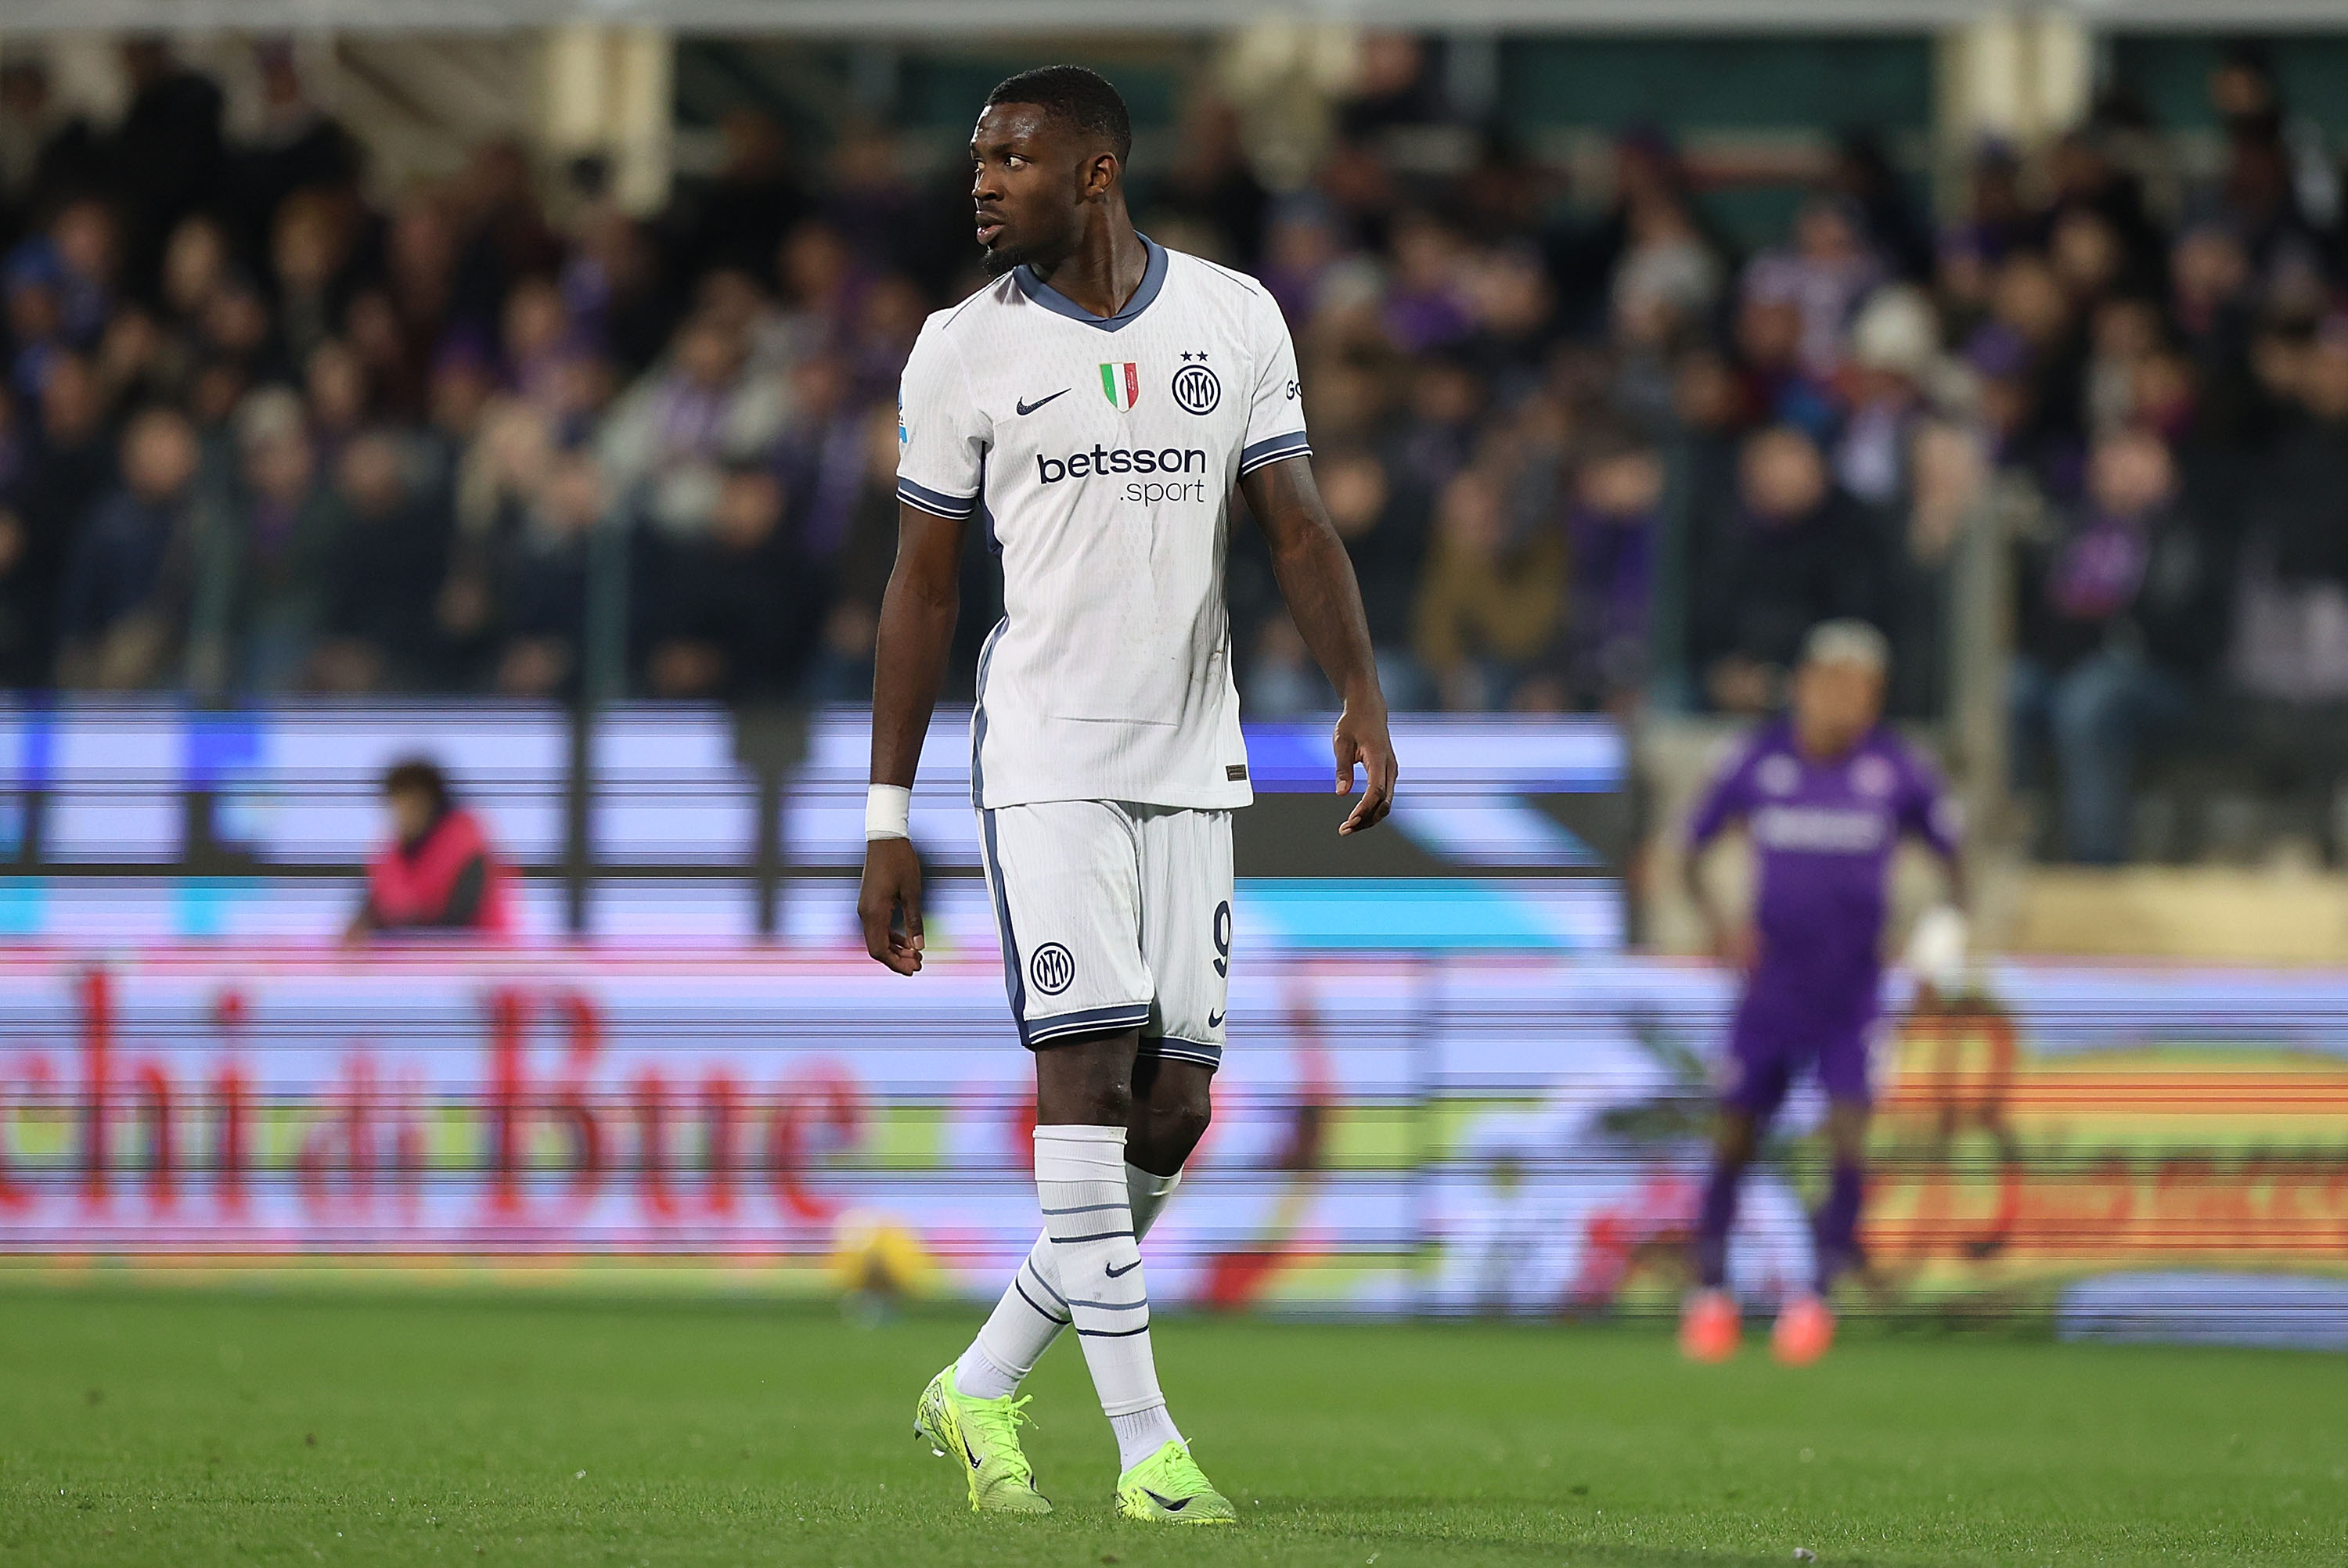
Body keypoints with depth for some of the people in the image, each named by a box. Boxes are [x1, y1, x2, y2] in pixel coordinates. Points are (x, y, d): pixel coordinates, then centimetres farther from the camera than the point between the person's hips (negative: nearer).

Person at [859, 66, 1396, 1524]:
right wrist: (888, 823, 2)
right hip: (1046, 755, -3)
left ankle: (983, 1387, 17)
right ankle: (1146, 1444, -13)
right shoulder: (967, 348, 0)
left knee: (1172, 1111, 1)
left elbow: (1299, 528, 4)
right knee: (1089, 1068, -14)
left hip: (1190, 762, 3)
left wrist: (1364, 697, -14)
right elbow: (923, 588, 4)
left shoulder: (1234, 319, 5)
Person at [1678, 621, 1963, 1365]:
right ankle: (1711, 1290, 19)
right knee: (1734, 1138, 2)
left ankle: (1820, 1293, -1)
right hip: (1771, 987, 1)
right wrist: (1717, 919, -11)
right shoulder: (1761, 763, -5)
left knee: (1848, 1136, -14)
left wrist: (1944, 930, -11)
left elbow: (1950, 853, 7)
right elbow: (1693, 849, 6)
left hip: (1853, 990, -1)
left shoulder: (1896, 771, -6)